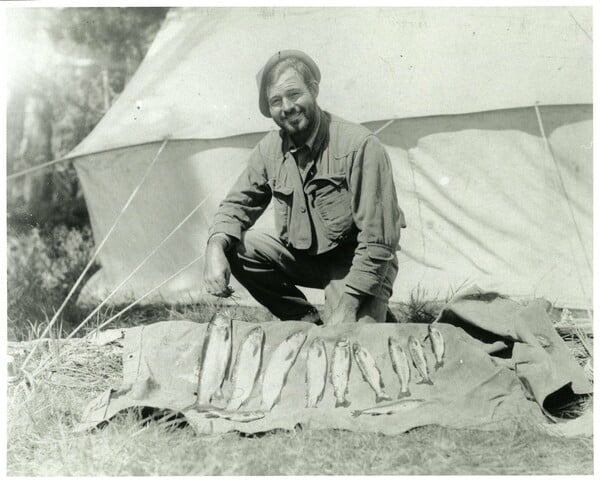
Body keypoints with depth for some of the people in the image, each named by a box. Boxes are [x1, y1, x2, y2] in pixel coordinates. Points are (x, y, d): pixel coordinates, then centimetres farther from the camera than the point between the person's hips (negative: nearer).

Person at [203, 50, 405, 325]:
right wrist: (215, 248, -20)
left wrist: (345, 311, -25)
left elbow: (378, 241, -24)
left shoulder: (359, 145, -22)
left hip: (357, 265, -6)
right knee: (233, 246, -17)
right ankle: (308, 321, -2)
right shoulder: (270, 149, -3)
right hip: (302, 257, 6)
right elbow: (237, 205, 4)